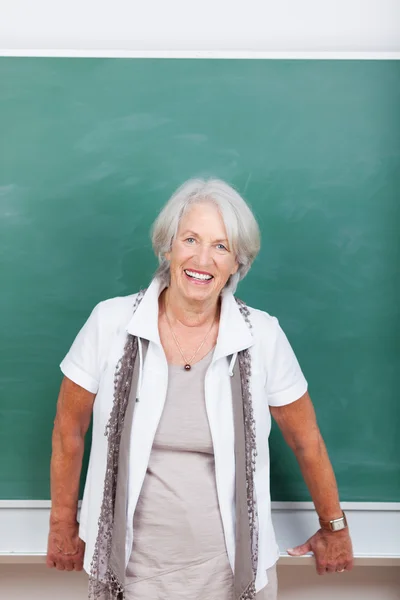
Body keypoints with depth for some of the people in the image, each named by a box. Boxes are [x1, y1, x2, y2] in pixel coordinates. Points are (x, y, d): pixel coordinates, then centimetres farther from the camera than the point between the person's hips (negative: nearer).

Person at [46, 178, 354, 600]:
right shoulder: (110, 323, -11)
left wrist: (334, 528, 11)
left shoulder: (263, 337, -11)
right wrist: (62, 527, 8)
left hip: (230, 565, 0)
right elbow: (69, 429, 0)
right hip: (133, 562, 0)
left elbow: (306, 441, 1)